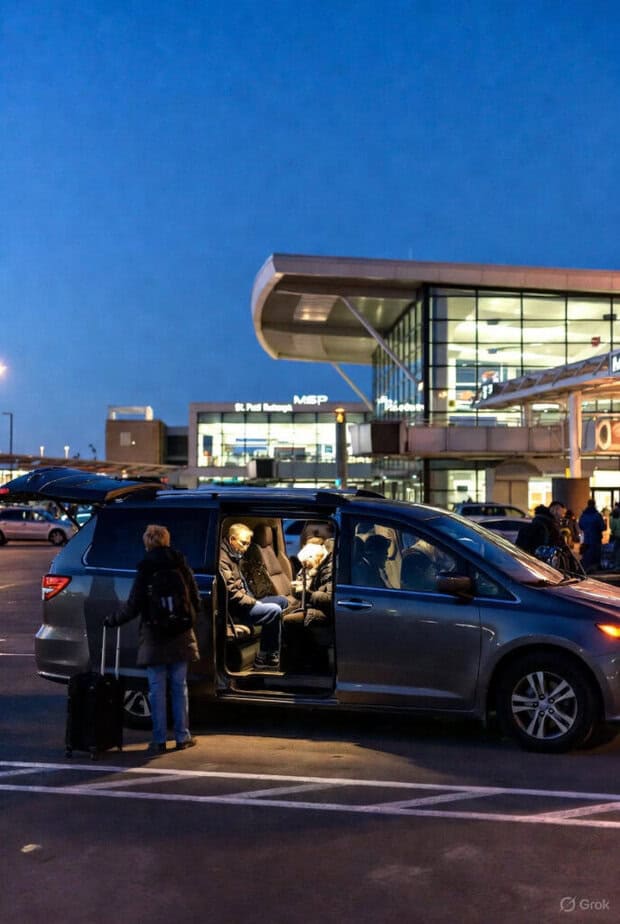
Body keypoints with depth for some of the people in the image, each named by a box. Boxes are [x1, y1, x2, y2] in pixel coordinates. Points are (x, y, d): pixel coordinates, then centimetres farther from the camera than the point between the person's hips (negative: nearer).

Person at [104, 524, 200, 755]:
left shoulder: (146, 569, -10)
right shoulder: (181, 566, 1)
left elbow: (133, 606, -9)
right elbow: (196, 600, 5)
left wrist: (112, 620, 6)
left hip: (154, 636, -3)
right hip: (181, 635, 3)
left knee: (157, 689, 4)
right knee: (179, 686, 12)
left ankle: (159, 740, 7)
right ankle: (182, 736, 17)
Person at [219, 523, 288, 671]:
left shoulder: (234, 557, 16)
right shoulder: (222, 560, -19)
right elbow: (231, 593, -26)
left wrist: (253, 600, 8)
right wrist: (253, 602, -17)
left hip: (246, 602, 11)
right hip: (235, 610, -11)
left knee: (282, 601, 10)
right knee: (274, 610, -25)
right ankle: (264, 660, -16)